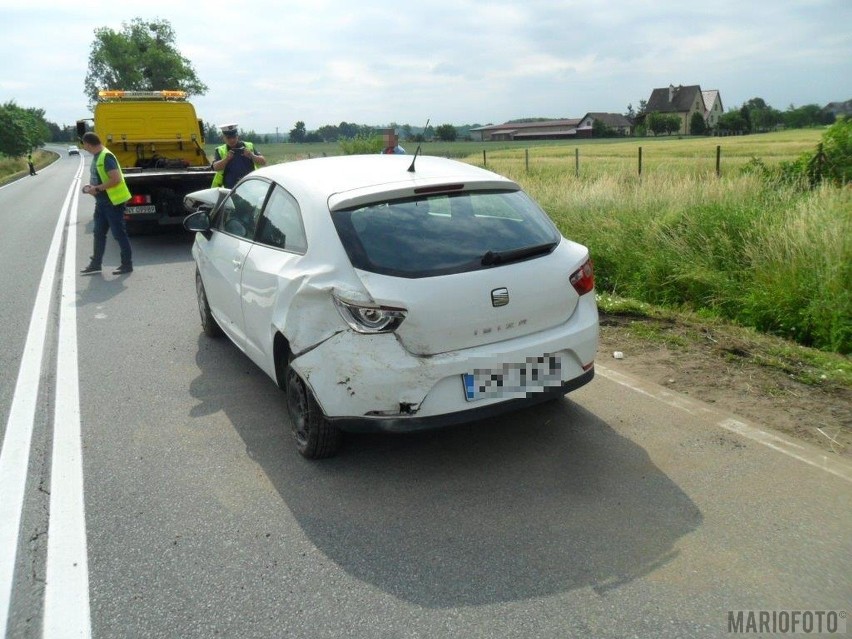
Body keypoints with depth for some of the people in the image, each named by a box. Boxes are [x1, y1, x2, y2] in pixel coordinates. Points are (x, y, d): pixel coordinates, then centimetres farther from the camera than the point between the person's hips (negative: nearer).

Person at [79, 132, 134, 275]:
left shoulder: (106, 157, -18)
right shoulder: (96, 157, 12)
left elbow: (116, 179, -25)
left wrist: (97, 189, -19)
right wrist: (91, 186, 7)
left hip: (113, 202, -10)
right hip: (102, 202, 10)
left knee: (119, 234, -2)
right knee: (99, 233, 14)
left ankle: (127, 265, 8)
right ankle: (95, 264, 22)